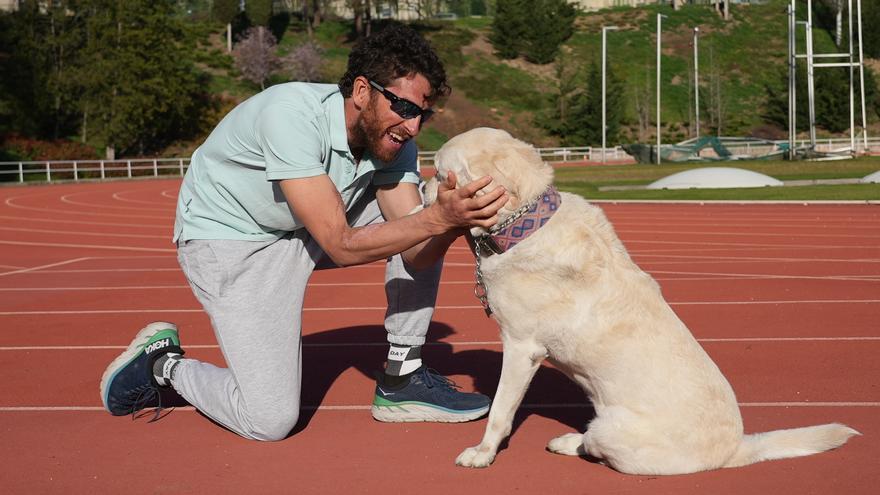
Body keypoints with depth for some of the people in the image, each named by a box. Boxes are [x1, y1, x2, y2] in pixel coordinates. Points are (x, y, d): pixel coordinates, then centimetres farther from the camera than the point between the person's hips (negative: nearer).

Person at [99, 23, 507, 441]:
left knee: (423, 216, -9)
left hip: (306, 232, 7)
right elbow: (342, 247, -34)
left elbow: (415, 256, -17)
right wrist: (440, 218, -42)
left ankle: (401, 380, 1)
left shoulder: (394, 139, -11)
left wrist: (455, 221, -37)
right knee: (270, 421, -15)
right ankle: (163, 364, 13)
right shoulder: (292, 114, -32)